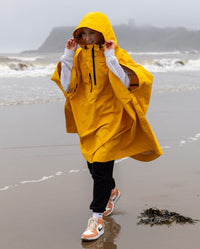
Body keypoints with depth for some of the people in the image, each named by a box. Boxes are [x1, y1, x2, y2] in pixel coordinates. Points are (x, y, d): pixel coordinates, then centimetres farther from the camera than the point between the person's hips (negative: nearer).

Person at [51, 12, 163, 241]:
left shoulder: (116, 54, -10)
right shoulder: (80, 55, 3)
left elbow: (126, 83, -24)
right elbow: (67, 87, -1)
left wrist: (110, 58, -29)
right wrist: (68, 56, -8)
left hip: (110, 118, -6)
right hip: (87, 118, 6)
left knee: (101, 167, -10)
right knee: (93, 164, 17)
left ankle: (97, 218, -1)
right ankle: (111, 192, 46)